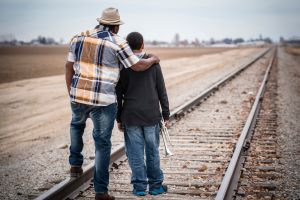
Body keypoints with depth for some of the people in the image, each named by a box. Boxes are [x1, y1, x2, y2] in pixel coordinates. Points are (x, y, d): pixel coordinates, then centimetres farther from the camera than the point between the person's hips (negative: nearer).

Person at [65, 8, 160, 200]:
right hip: (104, 101, -4)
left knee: (77, 124, 36)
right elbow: (138, 66, -2)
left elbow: (69, 67, 10)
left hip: (79, 95, 4)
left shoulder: (79, 38, 7)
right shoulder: (117, 43, -7)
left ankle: (76, 164, 31)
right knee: (103, 143, 6)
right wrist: (153, 60, 18)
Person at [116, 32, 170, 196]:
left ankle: (139, 186, 11)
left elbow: (119, 94, -1)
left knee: (135, 152, 6)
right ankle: (155, 185, 17)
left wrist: (119, 118, 7)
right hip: (151, 115, 1)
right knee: (152, 151, 10)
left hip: (131, 116, -1)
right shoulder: (153, 63, -1)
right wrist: (166, 114, 8)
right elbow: (161, 90, 1)